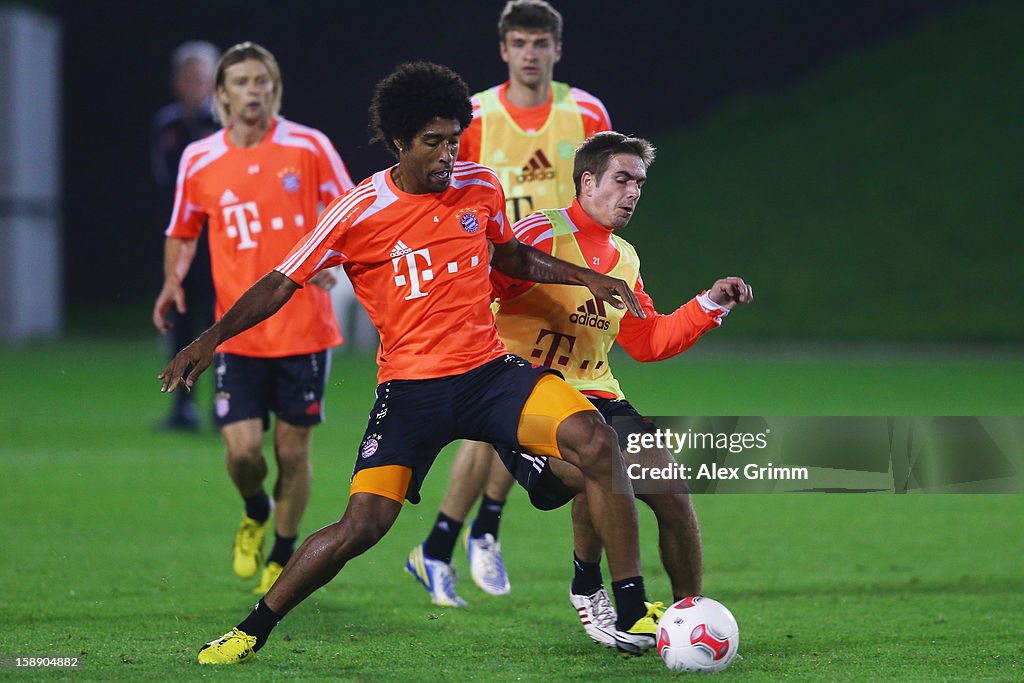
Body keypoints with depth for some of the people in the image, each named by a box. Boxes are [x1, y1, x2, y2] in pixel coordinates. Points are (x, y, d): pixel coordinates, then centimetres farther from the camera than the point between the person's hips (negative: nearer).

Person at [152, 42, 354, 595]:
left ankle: (282, 560, 24)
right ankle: (255, 514, 27)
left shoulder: (309, 148, -3)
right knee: (243, 450, -8)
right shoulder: (198, 161, 2)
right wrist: (172, 280, -3)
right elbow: (182, 233, 16)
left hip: (304, 329, -1)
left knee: (293, 450, 3)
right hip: (239, 335, 1)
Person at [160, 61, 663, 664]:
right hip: (409, 385, -3)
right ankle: (252, 631, 9)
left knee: (595, 440, -21)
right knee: (361, 526, -14)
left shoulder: (481, 187, 4)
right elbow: (283, 283, -2)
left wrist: (587, 277, 13)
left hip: (489, 369, 3)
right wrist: (212, 338, -12)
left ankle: (633, 614, -14)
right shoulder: (361, 212, -8)